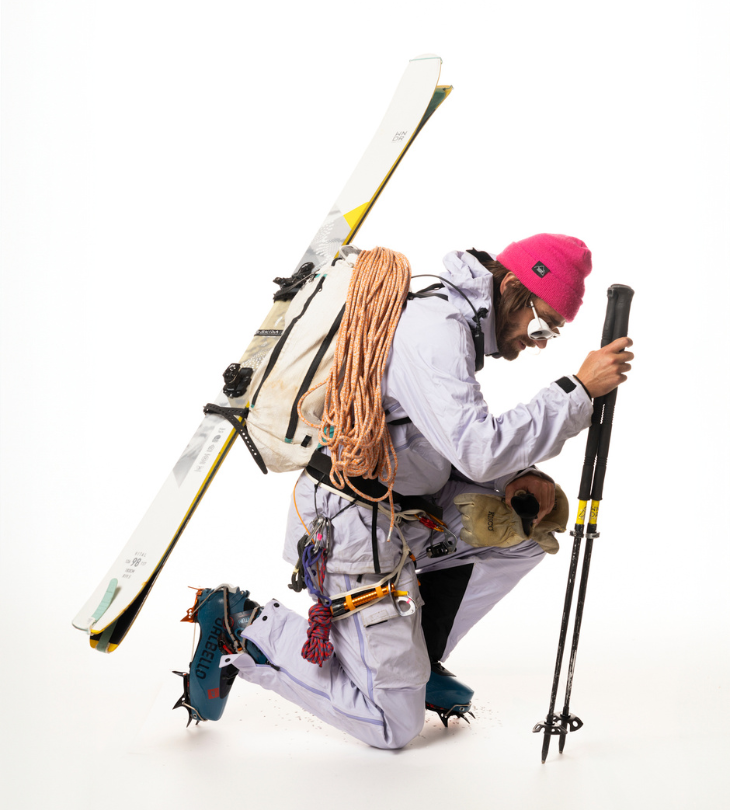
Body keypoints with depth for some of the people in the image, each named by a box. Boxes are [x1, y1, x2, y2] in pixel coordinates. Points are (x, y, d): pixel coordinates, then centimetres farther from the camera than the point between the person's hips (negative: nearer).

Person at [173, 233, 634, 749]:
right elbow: (479, 449, -30)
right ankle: (245, 626, 5)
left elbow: (458, 447, 17)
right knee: (393, 725, -3)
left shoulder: (457, 324, 11)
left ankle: (415, 655, 13)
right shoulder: (434, 327, -21)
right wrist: (579, 392, -24)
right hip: (355, 530, -10)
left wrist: (514, 478, -2)